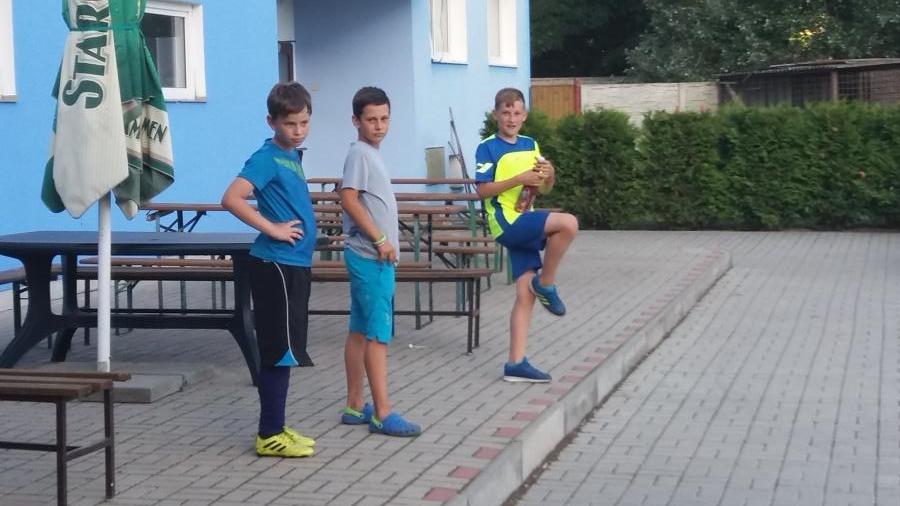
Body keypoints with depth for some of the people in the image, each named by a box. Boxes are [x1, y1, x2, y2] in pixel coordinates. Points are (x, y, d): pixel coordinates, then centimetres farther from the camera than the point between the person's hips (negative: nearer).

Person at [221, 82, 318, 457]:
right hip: (276, 264, -9)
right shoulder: (267, 158, -13)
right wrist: (273, 229, -19)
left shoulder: (293, 156, 13)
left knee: (284, 351, 13)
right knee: (278, 351, -5)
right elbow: (231, 199, -24)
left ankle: (275, 428, 20)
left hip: (295, 263, 9)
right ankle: (270, 436, 1)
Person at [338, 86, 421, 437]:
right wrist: (380, 240, -20)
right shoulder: (360, 153, -13)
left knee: (360, 331, 12)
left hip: (373, 256, 10)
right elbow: (349, 199, -21)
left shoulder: (371, 153, 16)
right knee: (378, 333, -8)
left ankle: (355, 406, 18)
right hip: (370, 256, -10)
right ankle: (382, 414, -7)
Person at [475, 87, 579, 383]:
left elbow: (543, 189, 19)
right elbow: (483, 190, -12)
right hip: (507, 222, -7)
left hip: (525, 226, 7)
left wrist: (549, 175, -4)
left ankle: (516, 364, 5)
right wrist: (520, 179, -19)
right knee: (568, 223, -26)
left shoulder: (531, 145, 14)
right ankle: (546, 284, -7)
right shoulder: (488, 148, -5)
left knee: (526, 294, 2)